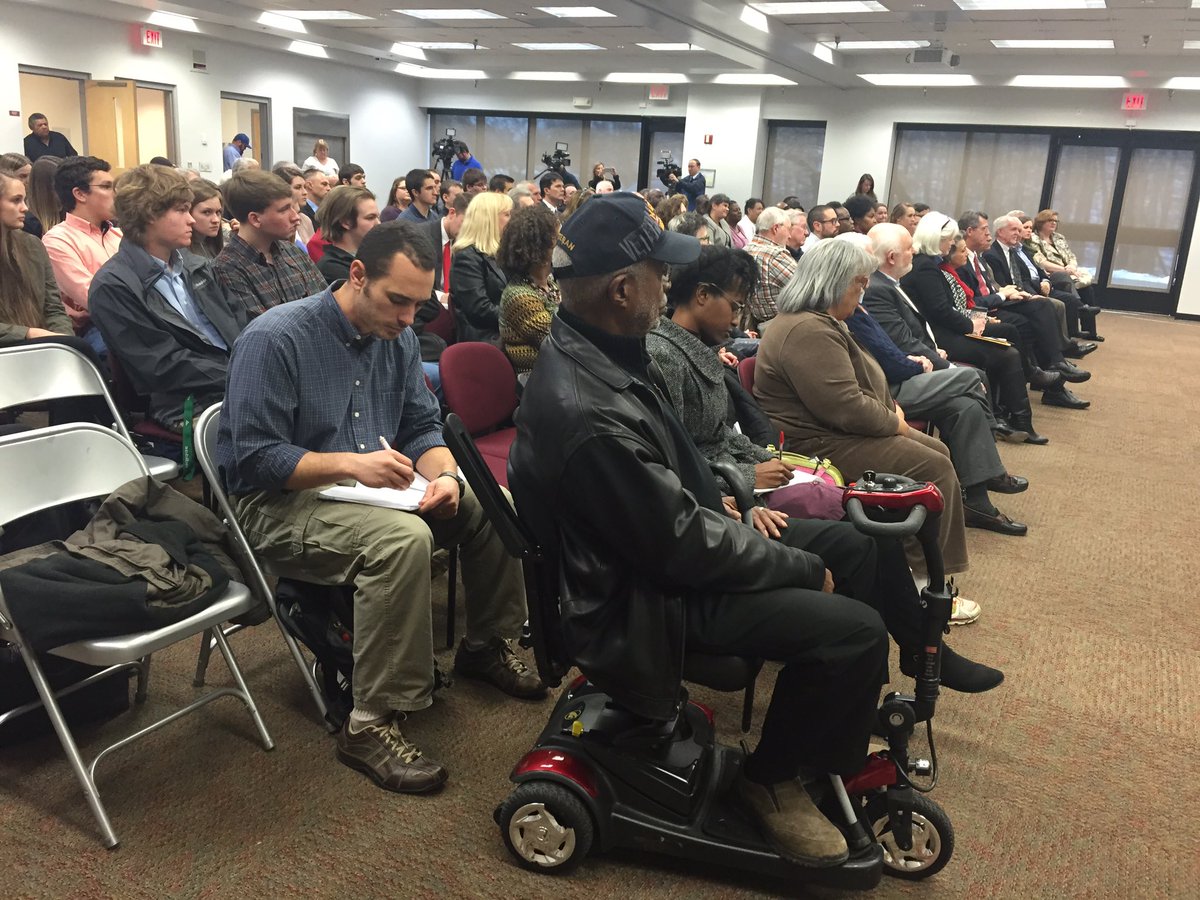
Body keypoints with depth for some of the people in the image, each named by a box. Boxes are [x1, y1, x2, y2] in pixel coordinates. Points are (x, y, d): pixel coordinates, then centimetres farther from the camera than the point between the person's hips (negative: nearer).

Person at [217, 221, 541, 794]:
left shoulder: (398, 337, 4)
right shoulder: (275, 338, -17)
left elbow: (423, 426, 8)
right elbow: (254, 458, -20)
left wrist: (443, 475, -13)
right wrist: (351, 463, -29)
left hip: (373, 488, 8)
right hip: (279, 505, -7)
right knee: (403, 538, -35)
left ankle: (486, 646, 18)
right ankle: (371, 726, -24)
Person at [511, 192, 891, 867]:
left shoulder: (592, 350, -3)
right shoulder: (588, 414, -33)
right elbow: (684, 548, -26)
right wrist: (805, 570, -14)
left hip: (667, 543, 10)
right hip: (644, 602, -10)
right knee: (855, 629, -18)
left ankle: (843, 730, 30)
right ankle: (774, 779, 8)